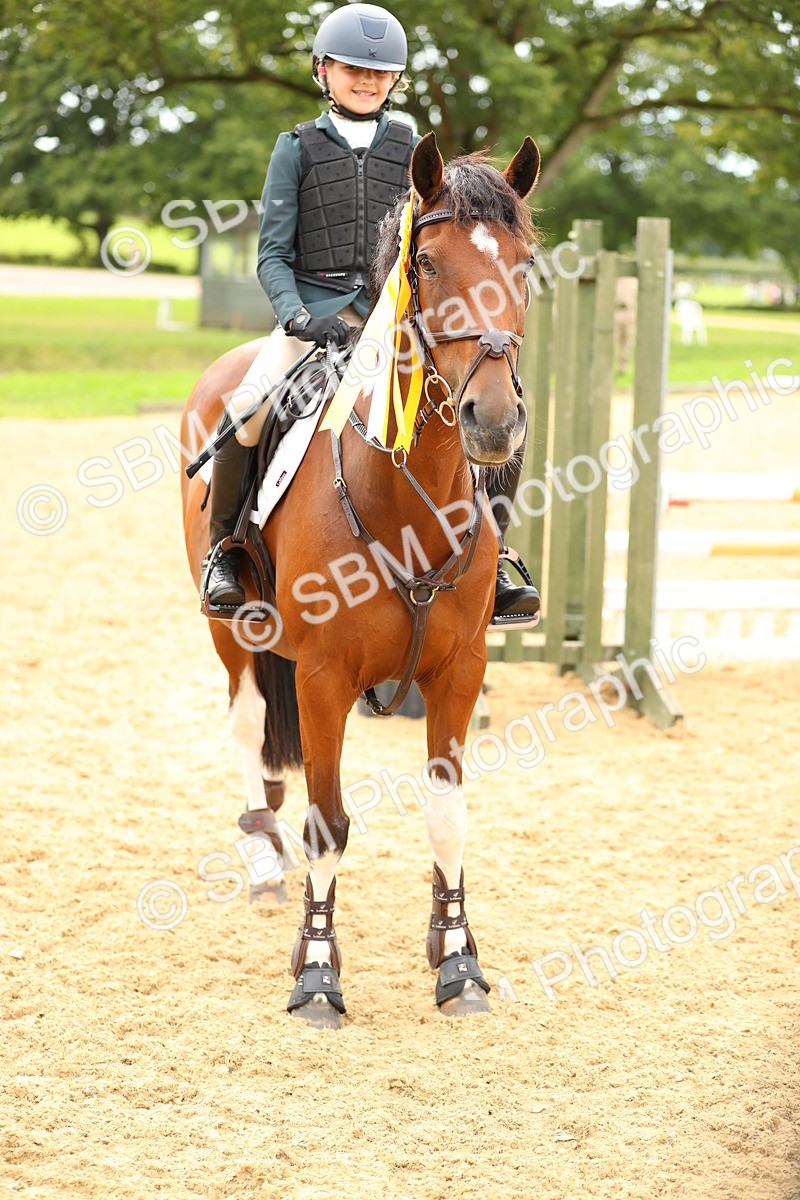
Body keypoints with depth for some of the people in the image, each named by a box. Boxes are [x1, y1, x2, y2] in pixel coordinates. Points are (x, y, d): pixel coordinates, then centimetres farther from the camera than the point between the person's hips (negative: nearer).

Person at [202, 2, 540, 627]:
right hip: (316, 309, -2)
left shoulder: (409, 147, 12)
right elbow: (273, 253, 2)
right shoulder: (298, 148, 6)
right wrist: (298, 317, -15)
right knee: (245, 410, -28)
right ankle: (225, 547, -4)